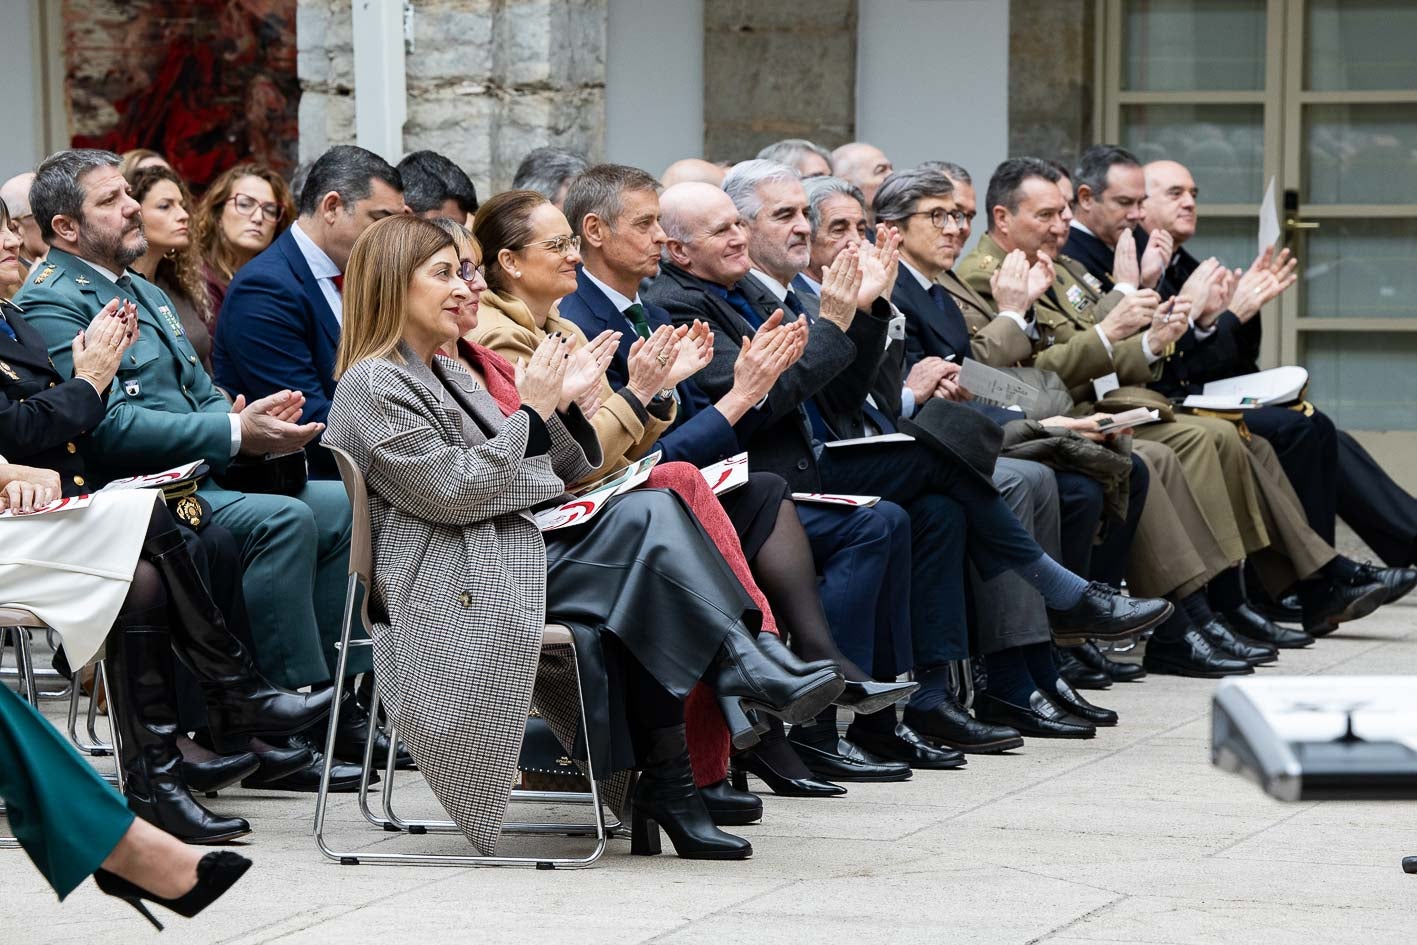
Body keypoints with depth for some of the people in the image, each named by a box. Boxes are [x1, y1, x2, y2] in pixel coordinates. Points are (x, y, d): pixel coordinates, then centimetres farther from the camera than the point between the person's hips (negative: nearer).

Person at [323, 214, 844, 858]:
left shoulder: (451, 377, 26)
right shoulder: (373, 386, -3)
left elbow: (560, 474, 22)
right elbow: (453, 491, -15)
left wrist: (560, 406, 3)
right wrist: (532, 411, -10)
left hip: (516, 556, 9)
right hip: (455, 586, -9)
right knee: (647, 517, -24)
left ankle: (666, 785, -25)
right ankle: (742, 669, -25)